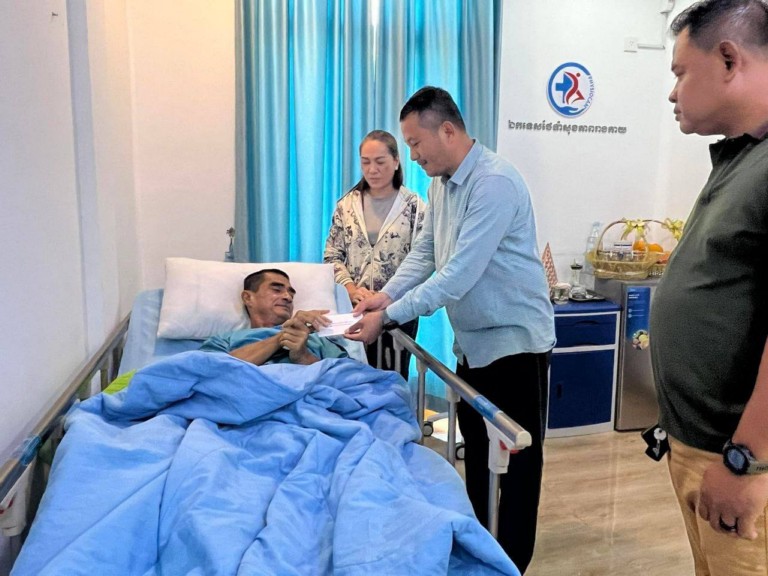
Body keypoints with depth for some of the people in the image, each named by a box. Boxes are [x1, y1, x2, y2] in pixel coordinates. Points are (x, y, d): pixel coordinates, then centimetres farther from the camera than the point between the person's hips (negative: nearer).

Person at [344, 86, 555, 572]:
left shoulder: (495, 182, -22)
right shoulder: (441, 184, 7)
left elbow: (461, 273, -28)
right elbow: (425, 252, 12)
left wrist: (389, 317, -26)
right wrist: (387, 295, -3)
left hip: (514, 340, -9)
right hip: (472, 341, 9)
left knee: (515, 458, 6)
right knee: (476, 451, 19)